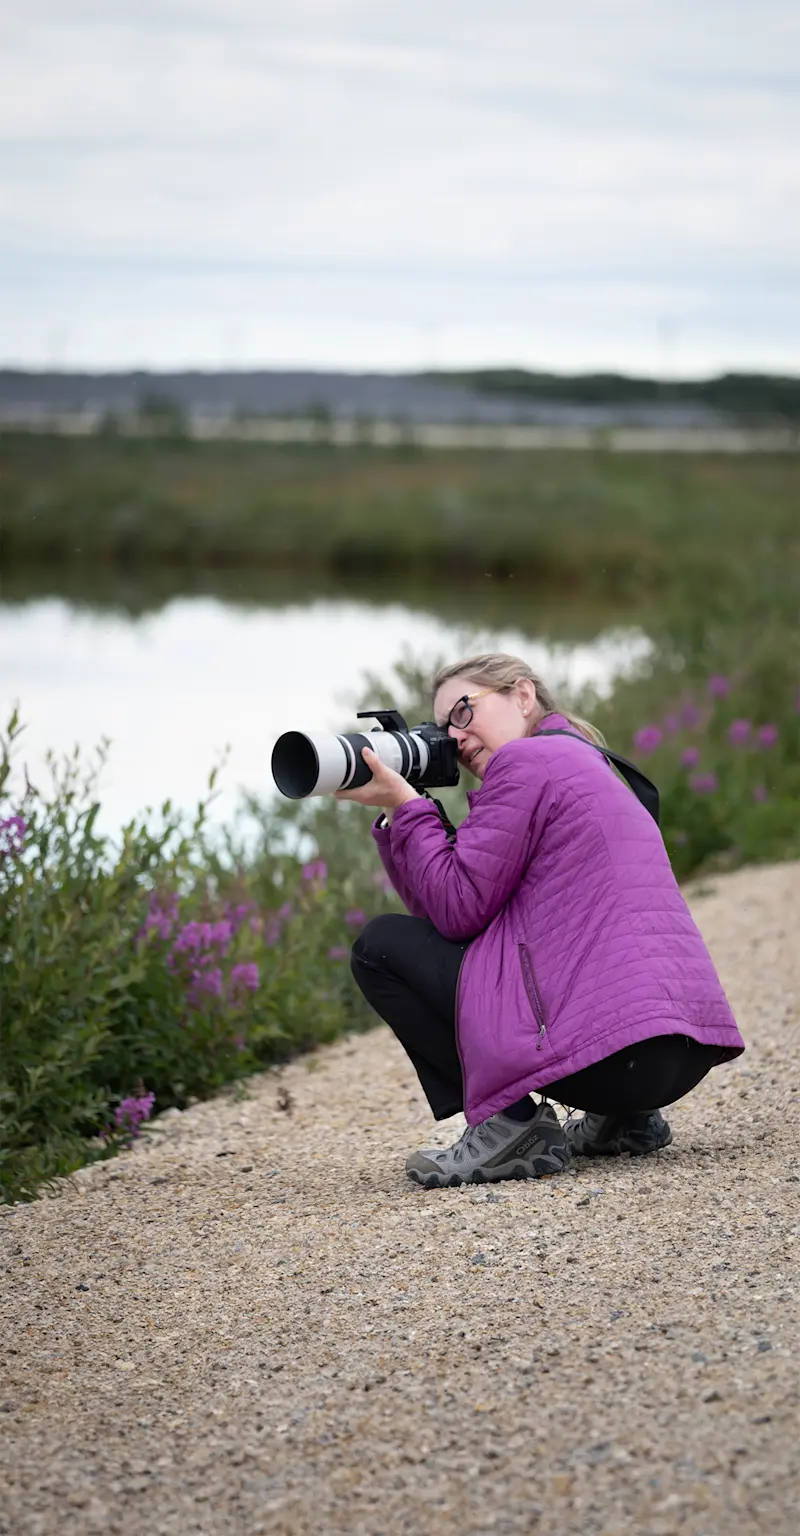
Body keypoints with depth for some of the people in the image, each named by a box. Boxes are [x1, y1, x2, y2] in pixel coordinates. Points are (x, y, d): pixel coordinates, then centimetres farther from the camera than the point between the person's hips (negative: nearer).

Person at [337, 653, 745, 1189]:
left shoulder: (525, 758, -3)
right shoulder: (586, 765, 27)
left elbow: (457, 910, -7)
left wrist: (403, 805, 2)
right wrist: (399, 812, 17)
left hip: (605, 1046, -10)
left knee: (381, 946, 4)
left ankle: (511, 1124, -4)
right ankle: (622, 1116, 18)